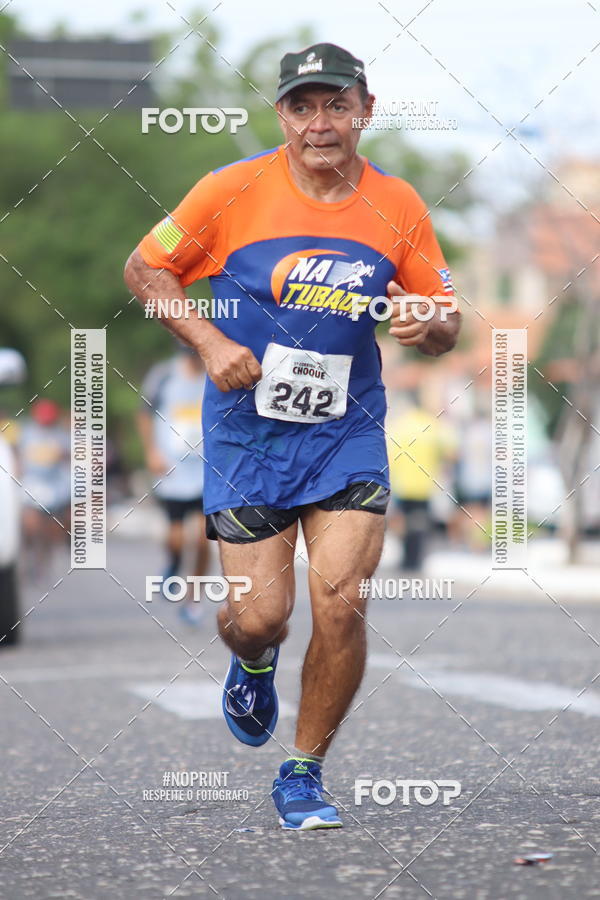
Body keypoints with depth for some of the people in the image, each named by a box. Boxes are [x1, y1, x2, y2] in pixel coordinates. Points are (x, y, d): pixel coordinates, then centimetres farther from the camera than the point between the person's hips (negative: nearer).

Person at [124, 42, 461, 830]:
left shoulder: (397, 206, -2)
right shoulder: (233, 191, -8)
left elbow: (446, 324, 8)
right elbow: (144, 269, 2)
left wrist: (426, 327, -16)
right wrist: (210, 342, -11)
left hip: (348, 434, 1)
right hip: (247, 432, -1)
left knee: (341, 602, -12)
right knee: (259, 614, -3)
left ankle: (304, 775, 8)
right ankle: (253, 664, 38)